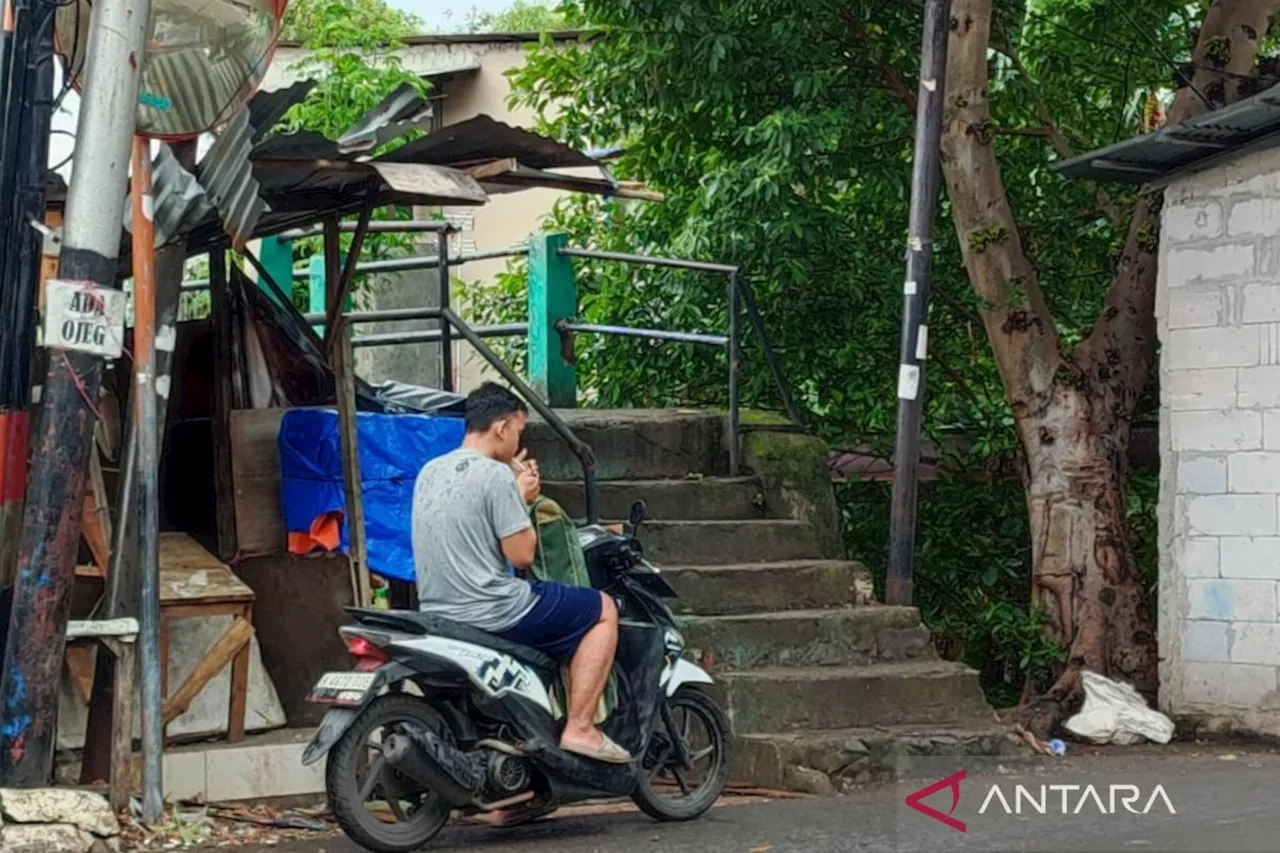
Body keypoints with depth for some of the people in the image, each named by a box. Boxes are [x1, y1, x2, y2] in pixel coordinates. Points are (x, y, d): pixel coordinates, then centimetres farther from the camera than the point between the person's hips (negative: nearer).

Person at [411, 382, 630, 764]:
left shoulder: (429, 471, 11)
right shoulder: (496, 475, -15)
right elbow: (522, 555, -14)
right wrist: (522, 500, 1)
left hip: (437, 612, 9)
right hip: (490, 614, -9)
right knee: (604, 610, 5)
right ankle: (579, 729, -1)